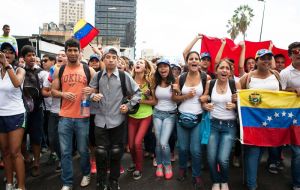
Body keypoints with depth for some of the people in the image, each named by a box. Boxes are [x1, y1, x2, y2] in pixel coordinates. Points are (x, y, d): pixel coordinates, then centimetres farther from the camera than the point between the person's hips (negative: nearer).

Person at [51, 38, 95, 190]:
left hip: (83, 117, -1)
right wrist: (63, 94, -12)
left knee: (83, 150, 11)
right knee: (65, 152, 7)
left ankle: (86, 174, 37)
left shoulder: (89, 70, 2)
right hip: (64, 117, 2)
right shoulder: (59, 71, 7)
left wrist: (91, 91, -17)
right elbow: (53, 91, 9)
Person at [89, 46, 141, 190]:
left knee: (116, 152, 9)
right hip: (101, 120, 2)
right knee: (100, 152, 4)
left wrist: (129, 106, -3)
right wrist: (93, 96, -8)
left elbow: (137, 92, 4)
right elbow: (91, 91, 13)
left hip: (117, 120, -1)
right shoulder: (98, 76, 4)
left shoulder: (124, 76, -4)